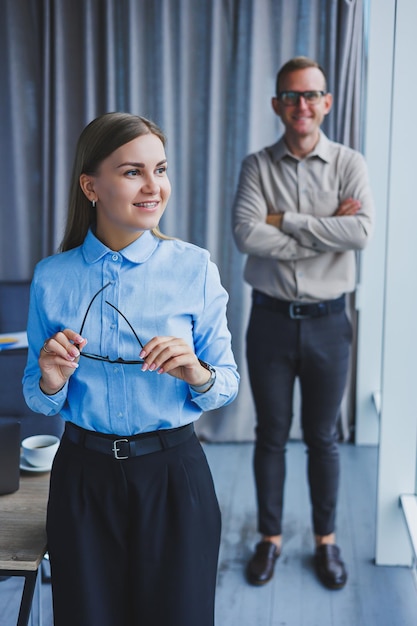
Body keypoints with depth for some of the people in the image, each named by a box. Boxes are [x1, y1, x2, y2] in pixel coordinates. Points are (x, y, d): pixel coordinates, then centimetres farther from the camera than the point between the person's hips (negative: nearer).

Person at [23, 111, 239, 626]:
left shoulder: (195, 268, -6)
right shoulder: (52, 278, -3)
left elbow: (228, 384, -1)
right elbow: (38, 400, 5)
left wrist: (197, 374, -22)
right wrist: (51, 381, -16)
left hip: (173, 473, -1)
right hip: (83, 474, 1)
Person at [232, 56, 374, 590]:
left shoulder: (349, 164, -3)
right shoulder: (257, 166, -3)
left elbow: (361, 232, -20)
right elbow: (246, 235, -19)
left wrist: (284, 220, -19)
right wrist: (326, 231, -18)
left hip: (326, 321, 0)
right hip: (271, 319, 0)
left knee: (323, 438, 13)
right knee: (271, 435, 12)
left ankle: (325, 540, 31)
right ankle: (270, 538, 30)